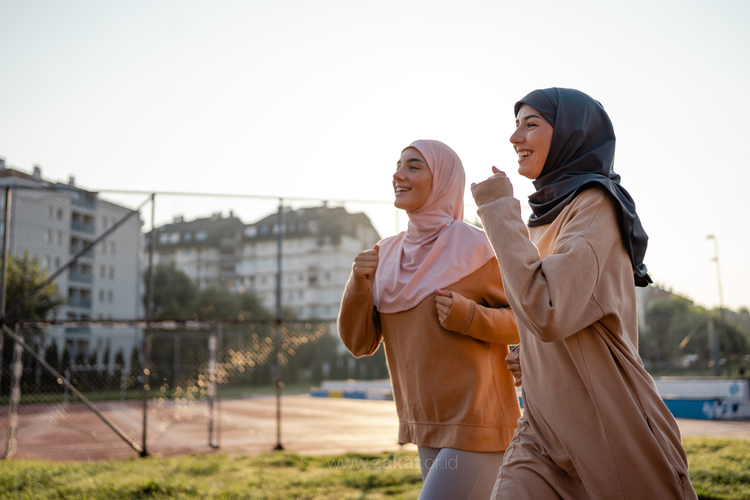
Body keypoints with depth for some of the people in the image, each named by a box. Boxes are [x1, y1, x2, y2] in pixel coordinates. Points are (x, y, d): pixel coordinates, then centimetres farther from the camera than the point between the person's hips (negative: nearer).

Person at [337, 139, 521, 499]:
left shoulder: (474, 248, -12)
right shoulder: (387, 254, 5)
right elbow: (359, 343, 3)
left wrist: (470, 317, -19)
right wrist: (359, 285, -14)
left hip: (474, 425, -6)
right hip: (427, 427, 6)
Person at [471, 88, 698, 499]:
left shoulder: (597, 205, -12)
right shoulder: (546, 217, 14)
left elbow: (548, 314, -27)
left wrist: (499, 211, -20)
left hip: (611, 431, -7)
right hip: (543, 429, 7)